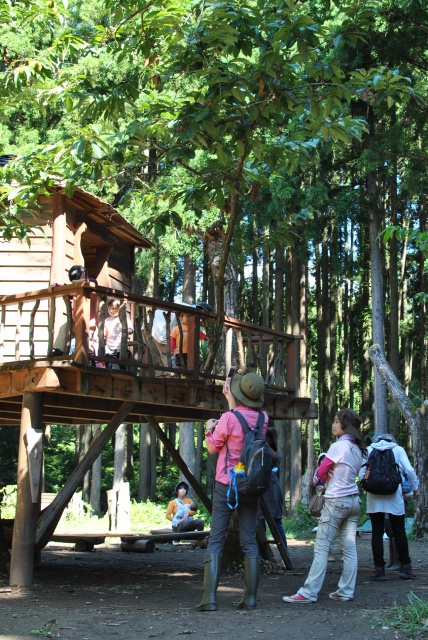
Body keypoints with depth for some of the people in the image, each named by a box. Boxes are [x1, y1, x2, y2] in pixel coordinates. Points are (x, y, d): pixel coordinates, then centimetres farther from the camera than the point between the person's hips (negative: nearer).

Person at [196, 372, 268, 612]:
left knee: (216, 540, -1)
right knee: (250, 541, 7)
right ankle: (250, 598, 6)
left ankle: (210, 598, -7)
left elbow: (212, 448, -1)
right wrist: (230, 397, 29)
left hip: (226, 484, -4)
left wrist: (209, 429, 15)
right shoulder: (263, 419, 0)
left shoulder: (229, 419, -14)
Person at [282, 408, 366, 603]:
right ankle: (346, 591, 11)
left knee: (321, 549, -6)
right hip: (353, 500, 8)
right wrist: (333, 476, 3)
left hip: (336, 502, -8)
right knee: (349, 548, 8)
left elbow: (321, 473, -8)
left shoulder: (338, 447, -15)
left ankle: (308, 593, -4)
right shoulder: (358, 449, 9)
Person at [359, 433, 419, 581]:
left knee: (377, 532, 5)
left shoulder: (369, 450, 8)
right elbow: (409, 470, -2)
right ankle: (405, 567, 11)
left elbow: (361, 474, 2)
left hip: (374, 497, 1)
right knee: (399, 531, 9)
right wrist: (415, 488, 10)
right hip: (393, 496, 0)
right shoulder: (398, 449, 6)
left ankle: (379, 569, 3)